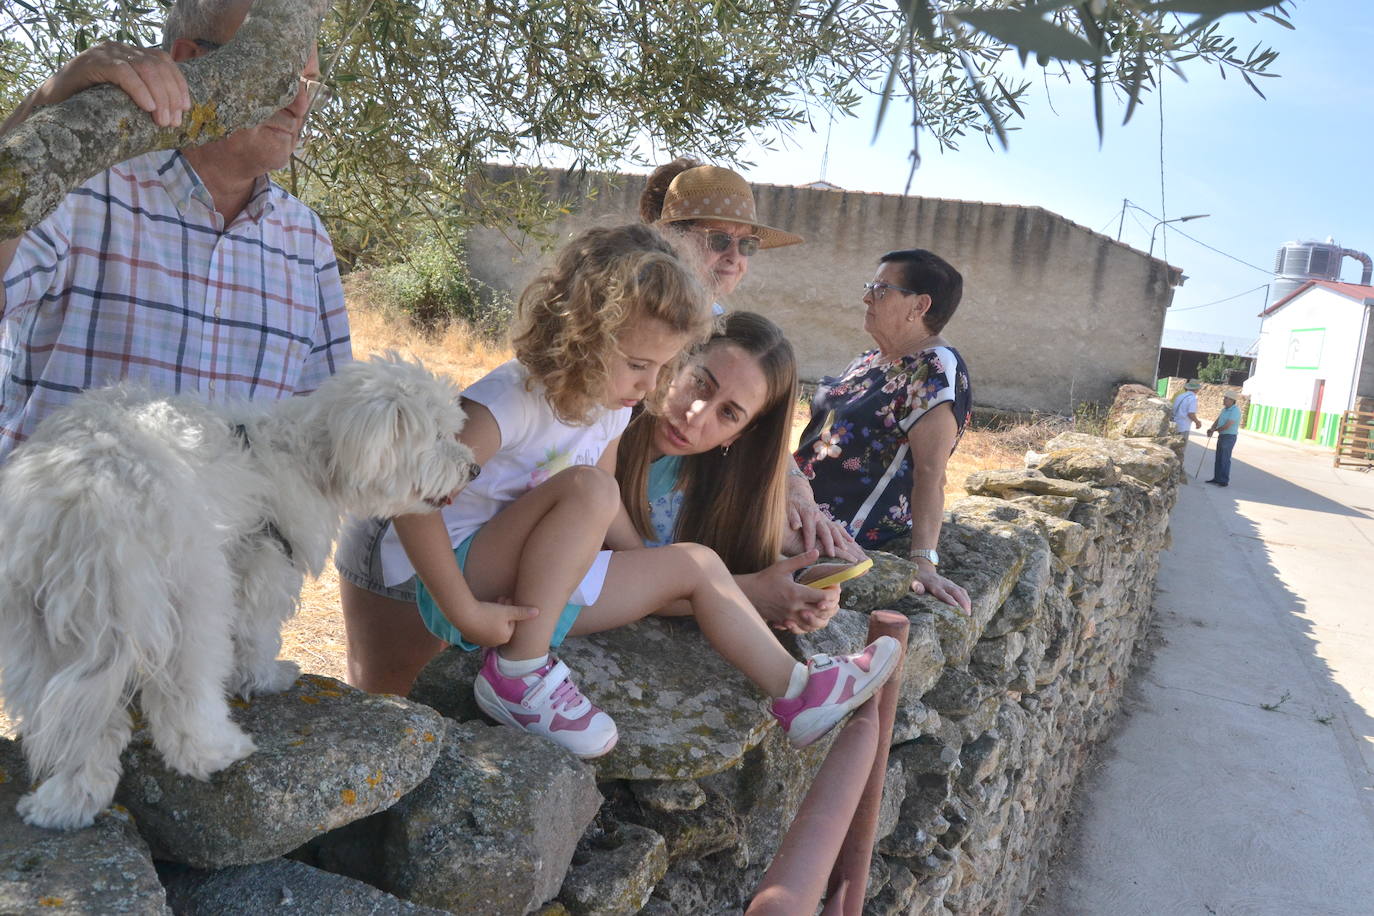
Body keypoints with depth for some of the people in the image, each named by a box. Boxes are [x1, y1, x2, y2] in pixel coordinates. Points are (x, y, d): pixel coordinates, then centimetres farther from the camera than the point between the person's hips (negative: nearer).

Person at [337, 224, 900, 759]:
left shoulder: (614, 404, 0)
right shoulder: (513, 399, -25)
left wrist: (649, 568, 4)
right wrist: (465, 611, -28)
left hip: (537, 590, 8)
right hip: (449, 579, -8)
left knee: (696, 564, 3)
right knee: (585, 487, -31)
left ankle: (795, 692, 8)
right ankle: (520, 675, -24)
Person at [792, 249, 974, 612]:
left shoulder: (936, 369, -13)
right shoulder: (869, 361, 15)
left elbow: (930, 473, -23)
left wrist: (923, 562, -30)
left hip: (850, 534, -9)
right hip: (804, 510, 9)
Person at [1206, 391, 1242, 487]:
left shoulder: (1235, 410, -17)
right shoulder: (1224, 409, 11)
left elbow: (1227, 426, -22)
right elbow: (1217, 421, 14)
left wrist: (1214, 430, -8)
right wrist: (1211, 429, -6)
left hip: (1229, 437, -9)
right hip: (1221, 436, 9)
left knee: (1225, 459, -6)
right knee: (1218, 459, 11)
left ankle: (1225, 481, 0)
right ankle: (1217, 478, 19)